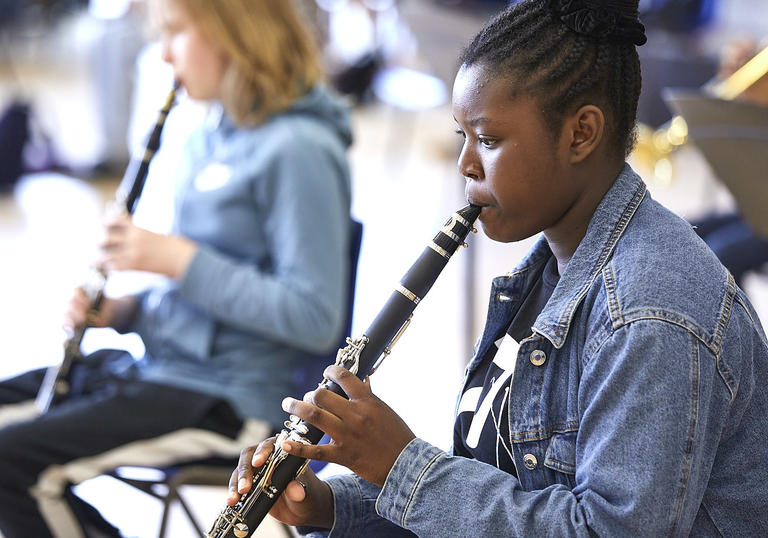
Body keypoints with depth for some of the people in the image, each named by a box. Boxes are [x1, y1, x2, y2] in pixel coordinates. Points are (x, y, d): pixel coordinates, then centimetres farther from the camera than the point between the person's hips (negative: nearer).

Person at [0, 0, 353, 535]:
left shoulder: (299, 151, -17)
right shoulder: (213, 137, 11)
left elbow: (315, 319, -22)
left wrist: (177, 259, -19)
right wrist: (122, 310, 2)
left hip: (230, 399, -9)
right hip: (158, 363, 9)